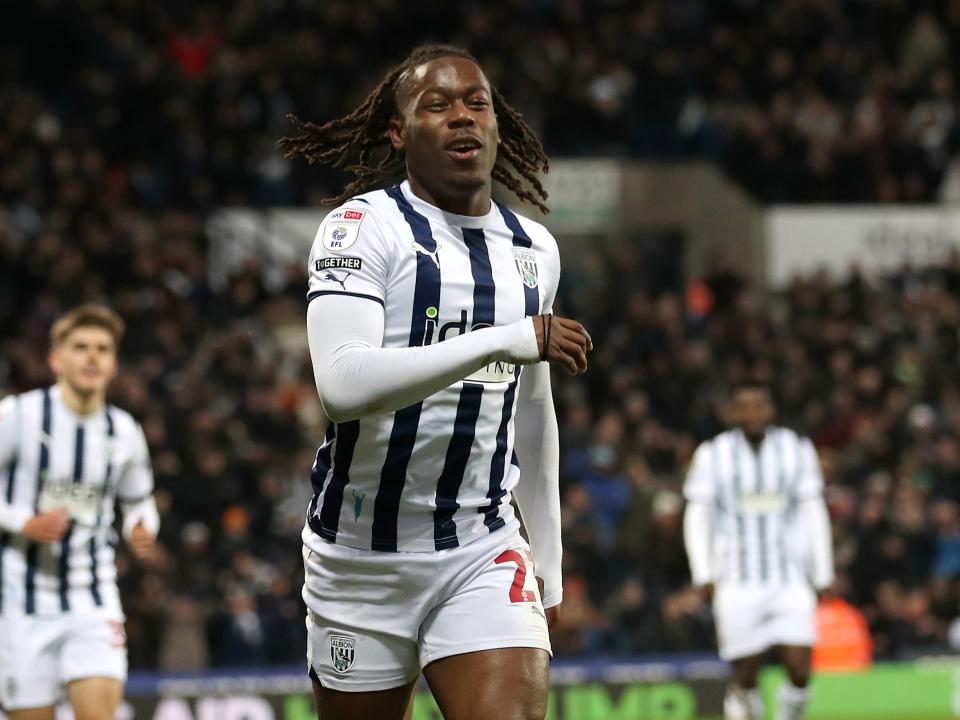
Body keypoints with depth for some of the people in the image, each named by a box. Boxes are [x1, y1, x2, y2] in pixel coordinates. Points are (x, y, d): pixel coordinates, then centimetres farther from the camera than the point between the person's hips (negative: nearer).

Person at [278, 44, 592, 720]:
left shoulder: (536, 250, 12)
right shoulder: (363, 226, -8)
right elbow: (342, 383, -25)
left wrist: (548, 561, 23)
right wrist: (507, 340, -27)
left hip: (484, 552, 3)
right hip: (364, 555, -3)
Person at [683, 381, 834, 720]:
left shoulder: (797, 450, 7)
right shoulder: (713, 455, 2)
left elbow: (813, 514, 10)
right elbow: (697, 517, 3)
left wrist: (823, 575, 9)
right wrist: (703, 574, -6)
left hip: (790, 580, 1)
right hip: (737, 584, -1)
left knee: (800, 672, -10)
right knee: (745, 678, -3)